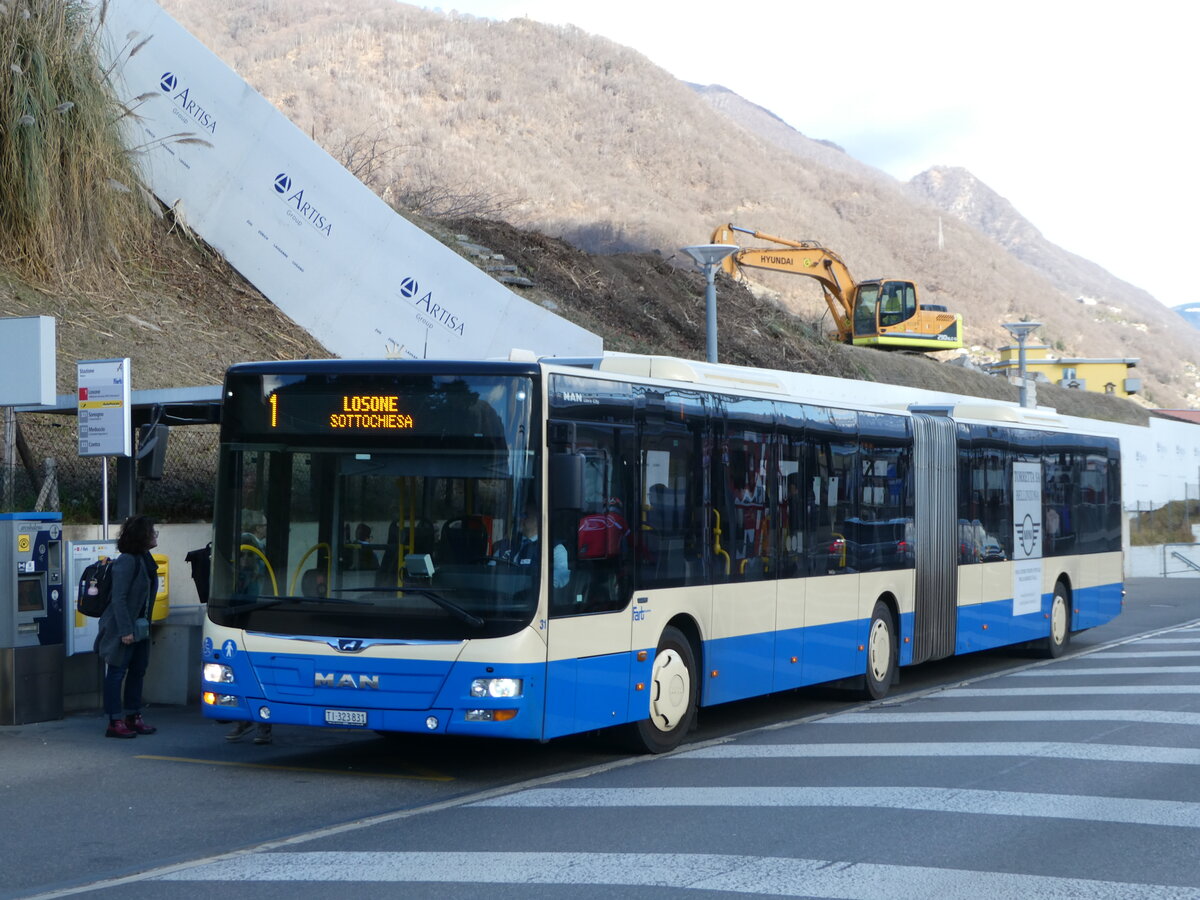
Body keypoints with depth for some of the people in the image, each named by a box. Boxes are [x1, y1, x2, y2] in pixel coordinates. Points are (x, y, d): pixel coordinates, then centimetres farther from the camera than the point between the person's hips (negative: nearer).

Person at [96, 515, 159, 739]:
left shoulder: (145, 560, 10)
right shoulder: (127, 561, -17)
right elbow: (119, 598, -20)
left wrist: (145, 625, 12)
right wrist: (125, 630, -23)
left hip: (139, 628, 9)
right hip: (122, 628, -9)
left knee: (138, 671, 13)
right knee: (117, 672, -2)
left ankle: (133, 718, 23)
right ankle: (115, 723, 2)